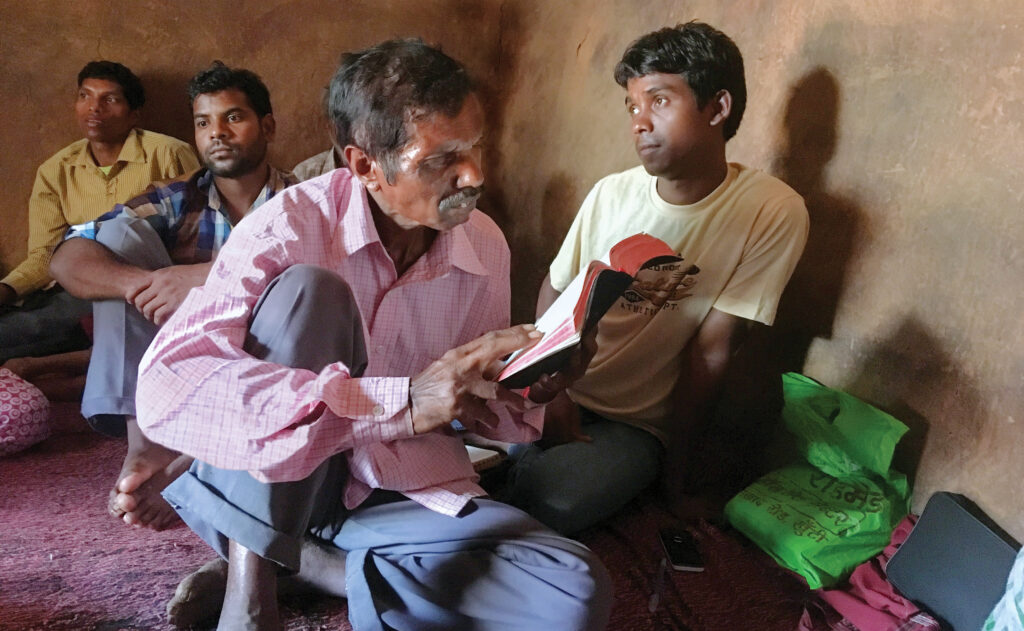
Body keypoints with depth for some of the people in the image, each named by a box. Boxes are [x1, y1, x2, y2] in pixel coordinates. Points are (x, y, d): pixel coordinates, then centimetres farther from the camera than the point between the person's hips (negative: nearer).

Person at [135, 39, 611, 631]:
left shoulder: (486, 246, -2)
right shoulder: (292, 226, -17)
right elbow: (166, 386, -33)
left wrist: (525, 390, -13)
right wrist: (398, 403, -40)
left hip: (404, 493, 4)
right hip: (265, 484, -4)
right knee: (310, 290, -28)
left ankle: (306, 563, -10)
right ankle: (249, 578, -23)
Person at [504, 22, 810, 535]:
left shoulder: (773, 213, -13)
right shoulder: (612, 193, -2)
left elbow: (709, 354, -13)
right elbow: (554, 292, 5)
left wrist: (674, 481, -7)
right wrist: (552, 389, -13)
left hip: (634, 427, -2)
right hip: (552, 389, 2)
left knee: (551, 503, -30)